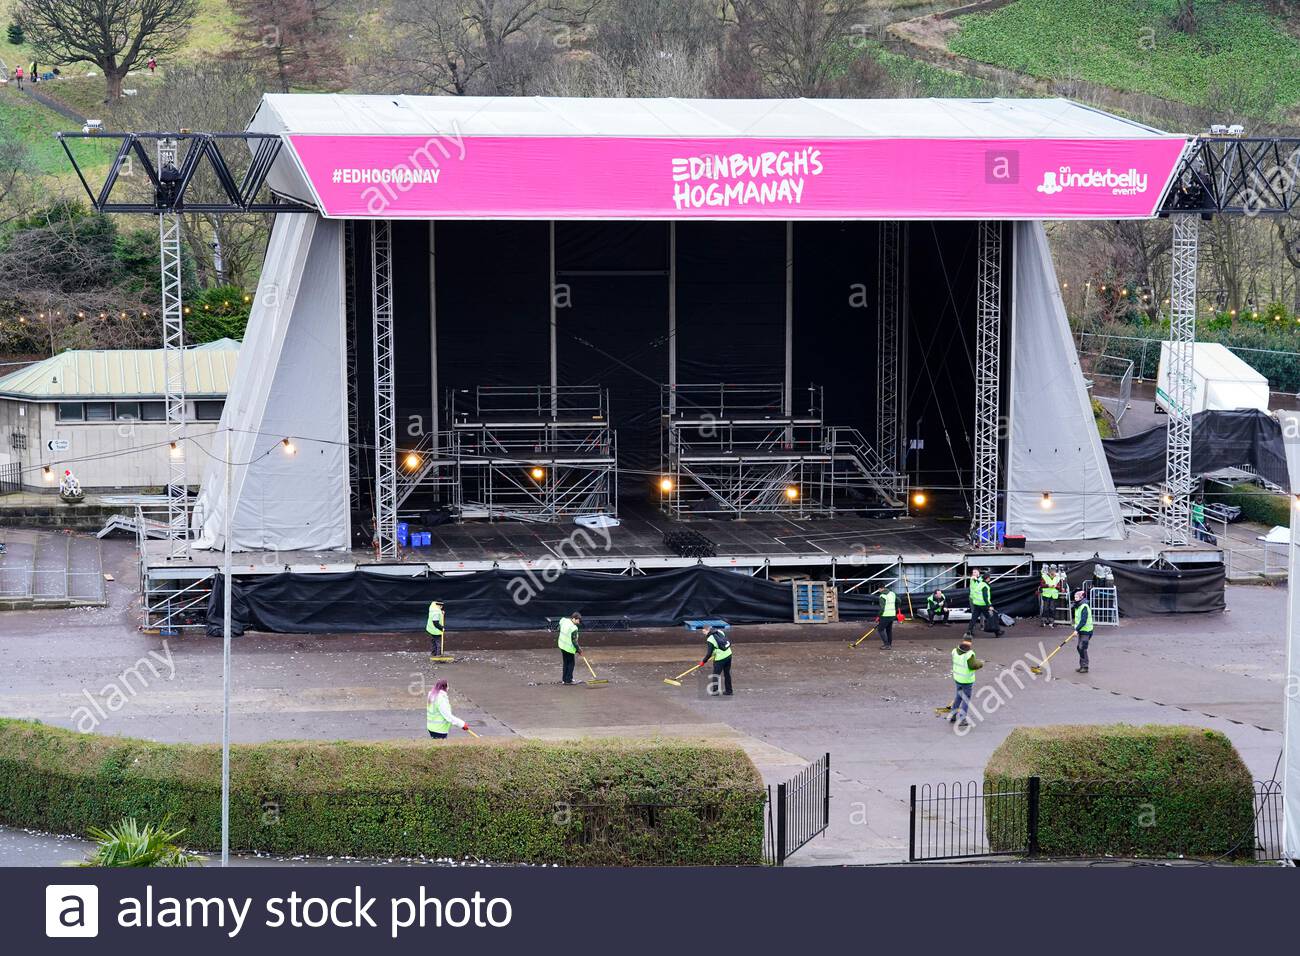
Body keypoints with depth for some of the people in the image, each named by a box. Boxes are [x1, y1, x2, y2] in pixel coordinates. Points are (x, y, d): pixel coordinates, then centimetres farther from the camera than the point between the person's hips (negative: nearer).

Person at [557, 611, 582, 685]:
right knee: (571, 664, 7)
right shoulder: (573, 628, -26)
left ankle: (564, 679, 28)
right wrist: (579, 649, -9)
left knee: (566, 663, 20)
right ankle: (568, 680, 10)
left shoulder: (564, 621, -5)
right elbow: (574, 641, -23)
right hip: (569, 648, -8)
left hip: (562, 645, 8)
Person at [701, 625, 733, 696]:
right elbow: (729, 641, 12)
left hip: (720, 658, -7)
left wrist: (703, 661, -2)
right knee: (727, 674, 17)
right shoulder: (720, 632, 3)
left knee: (715, 675, 7)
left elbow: (709, 653, -15)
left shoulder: (710, 639, -16)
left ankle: (714, 692, 13)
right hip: (728, 655, 7)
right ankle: (728, 691, 24)